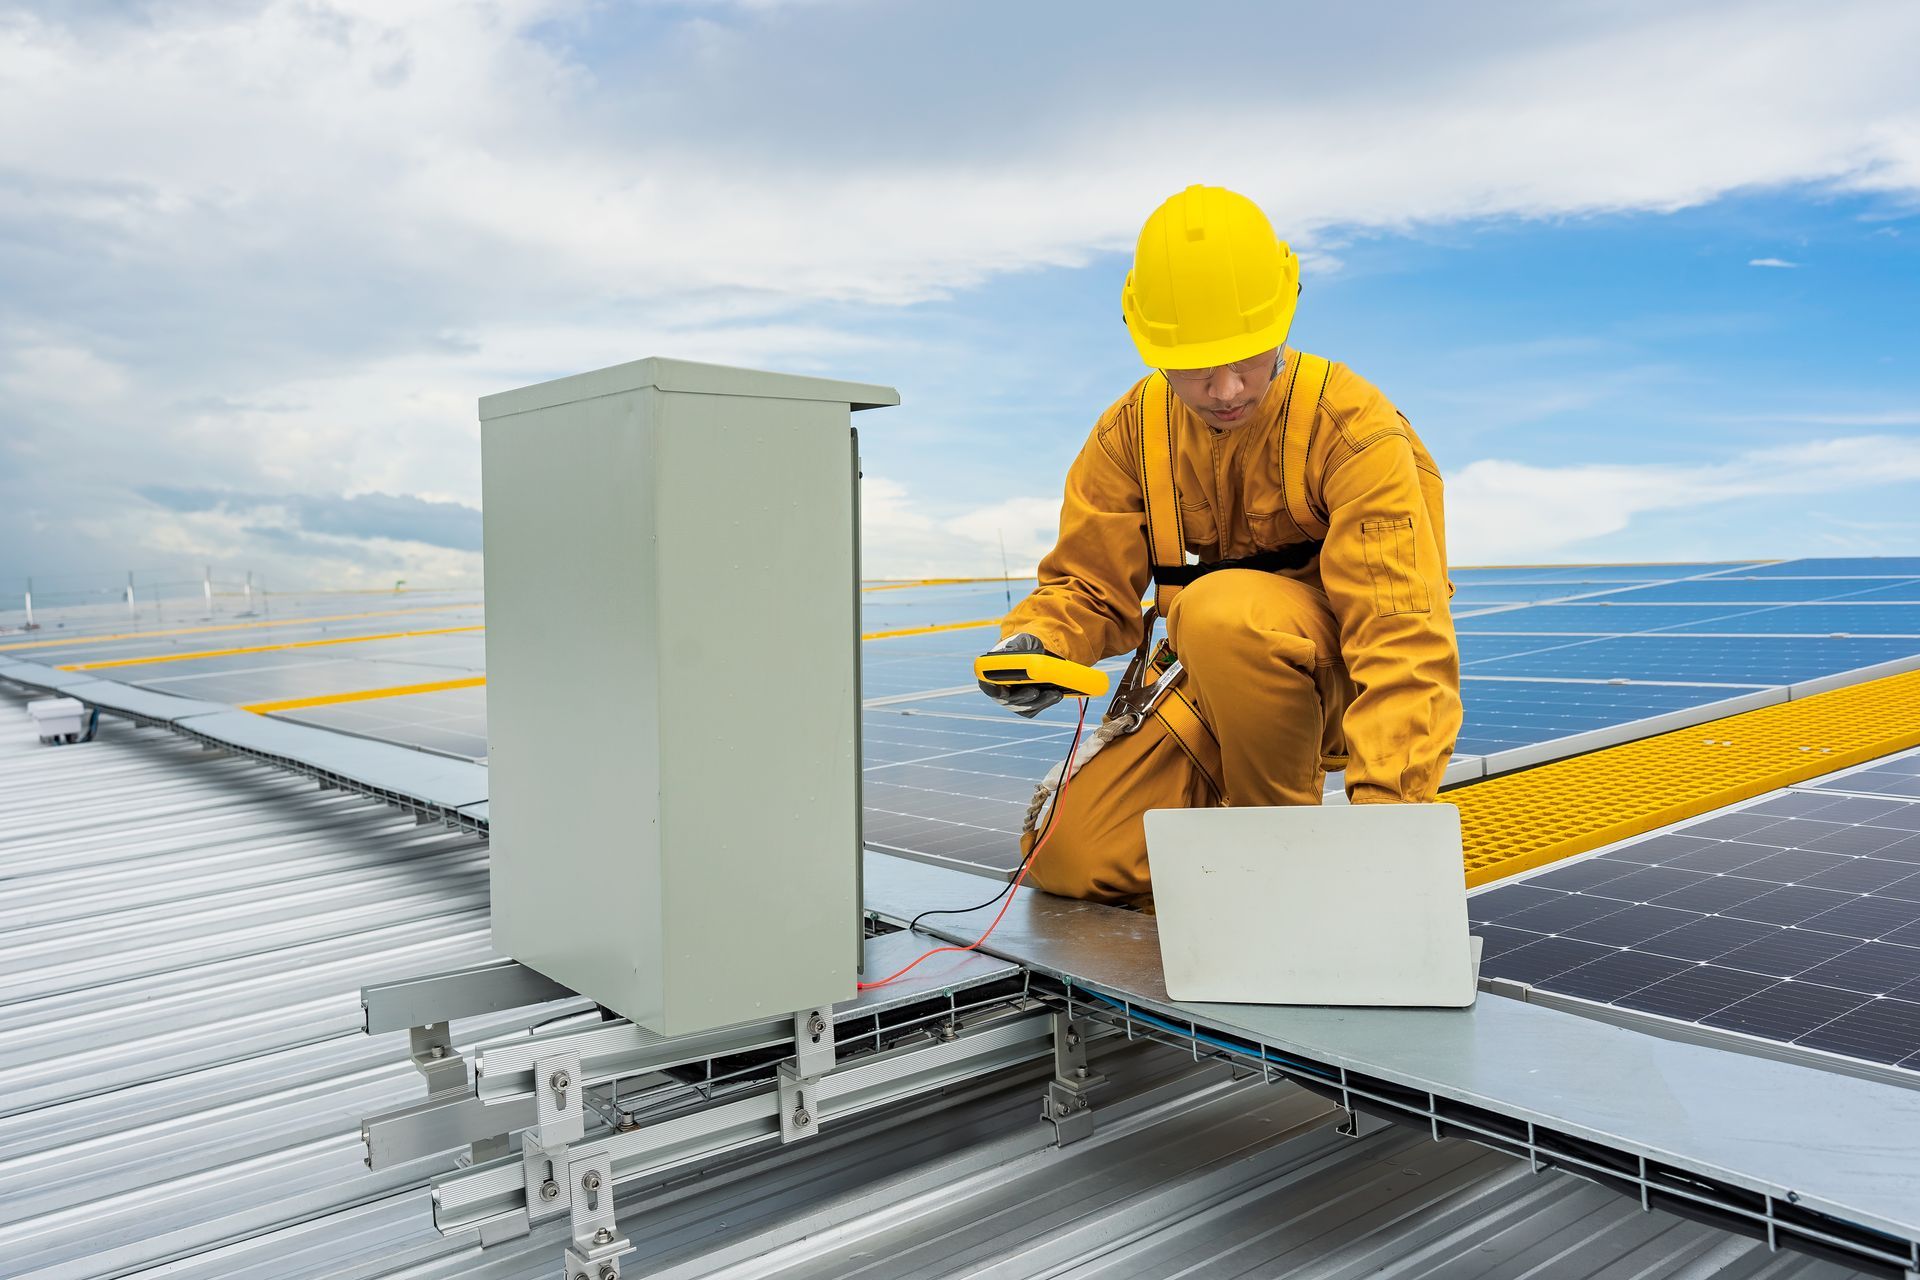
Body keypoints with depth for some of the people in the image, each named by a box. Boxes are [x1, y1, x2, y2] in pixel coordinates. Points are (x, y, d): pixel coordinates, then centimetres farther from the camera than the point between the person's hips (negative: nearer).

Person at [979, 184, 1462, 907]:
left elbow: (1405, 636, -29)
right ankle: (1222, 799, 19)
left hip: (1339, 676, -4)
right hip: (1204, 685, 4)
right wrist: (1034, 641, -23)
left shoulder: (1356, 432, -22)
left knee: (1227, 610, -38)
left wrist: (1383, 797, -41)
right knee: (1070, 861, -10)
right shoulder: (1133, 431, -5)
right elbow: (1090, 584, 1)